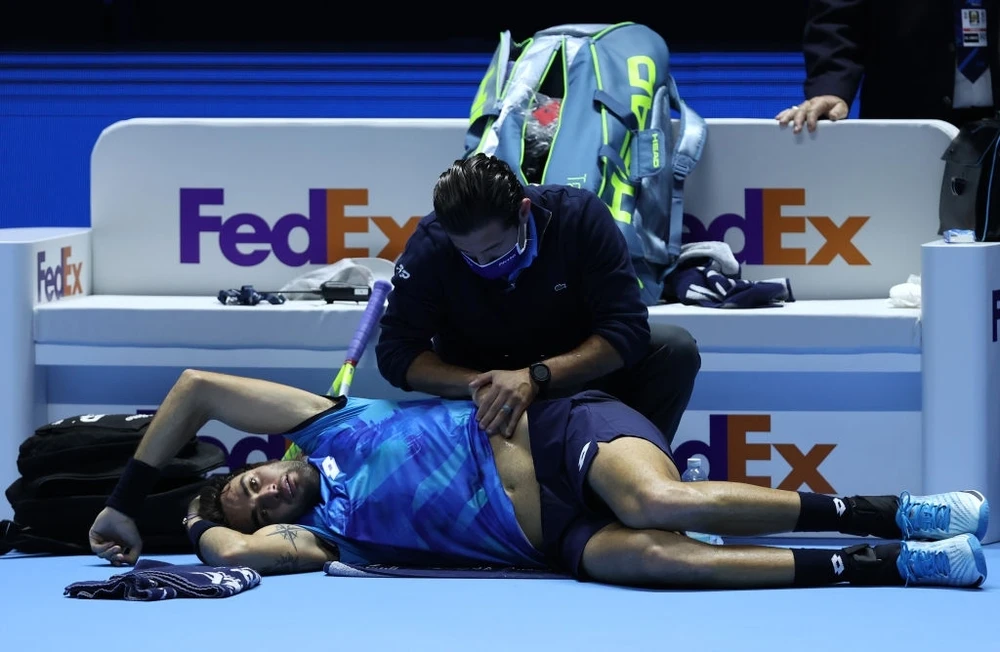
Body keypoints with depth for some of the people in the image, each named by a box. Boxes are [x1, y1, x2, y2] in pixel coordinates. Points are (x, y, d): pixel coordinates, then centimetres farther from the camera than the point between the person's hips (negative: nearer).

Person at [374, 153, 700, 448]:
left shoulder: (581, 216, -24)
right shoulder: (429, 245, -23)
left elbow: (627, 328, -27)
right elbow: (395, 351, -20)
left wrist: (536, 377, -41)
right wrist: (479, 385, -37)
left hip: (576, 372, 0)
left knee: (674, 348, -24)